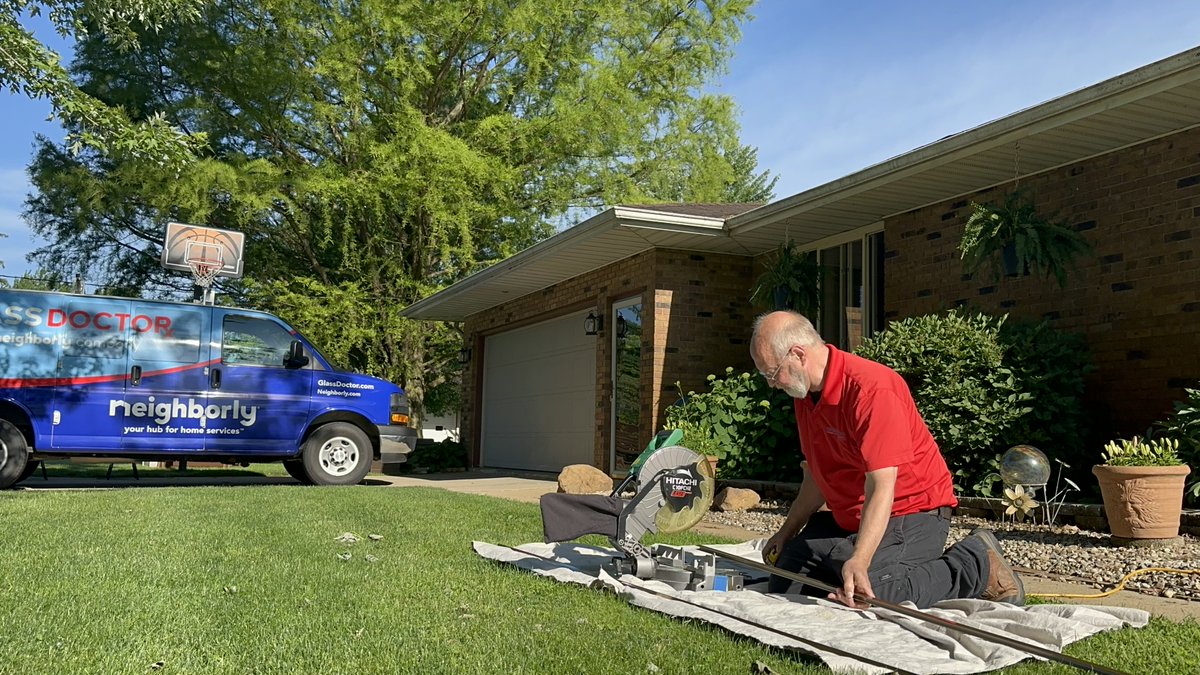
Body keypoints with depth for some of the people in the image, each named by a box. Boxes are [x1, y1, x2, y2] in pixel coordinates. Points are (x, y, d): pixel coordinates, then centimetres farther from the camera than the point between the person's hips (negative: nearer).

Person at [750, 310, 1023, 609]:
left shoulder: (872, 390, -26)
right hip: (848, 518, 8)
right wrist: (787, 531, 18)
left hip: (910, 514, -8)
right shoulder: (805, 392, 3)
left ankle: (976, 563, -6)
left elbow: (881, 488, -32)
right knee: (782, 584, 1)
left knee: (869, 593, -31)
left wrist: (858, 563, -41)